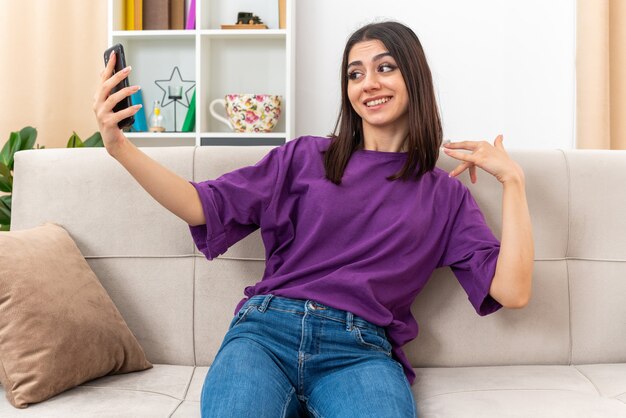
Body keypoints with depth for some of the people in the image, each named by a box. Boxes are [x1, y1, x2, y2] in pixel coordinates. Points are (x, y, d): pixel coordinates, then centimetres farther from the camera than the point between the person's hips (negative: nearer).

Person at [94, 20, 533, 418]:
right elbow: (207, 206, 7)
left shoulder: (445, 194, 15)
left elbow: (513, 291, 5)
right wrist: (121, 146, -4)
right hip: (268, 327, 1)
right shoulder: (306, 156, 14)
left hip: (360, 352, 0)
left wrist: (512, 179, 4)